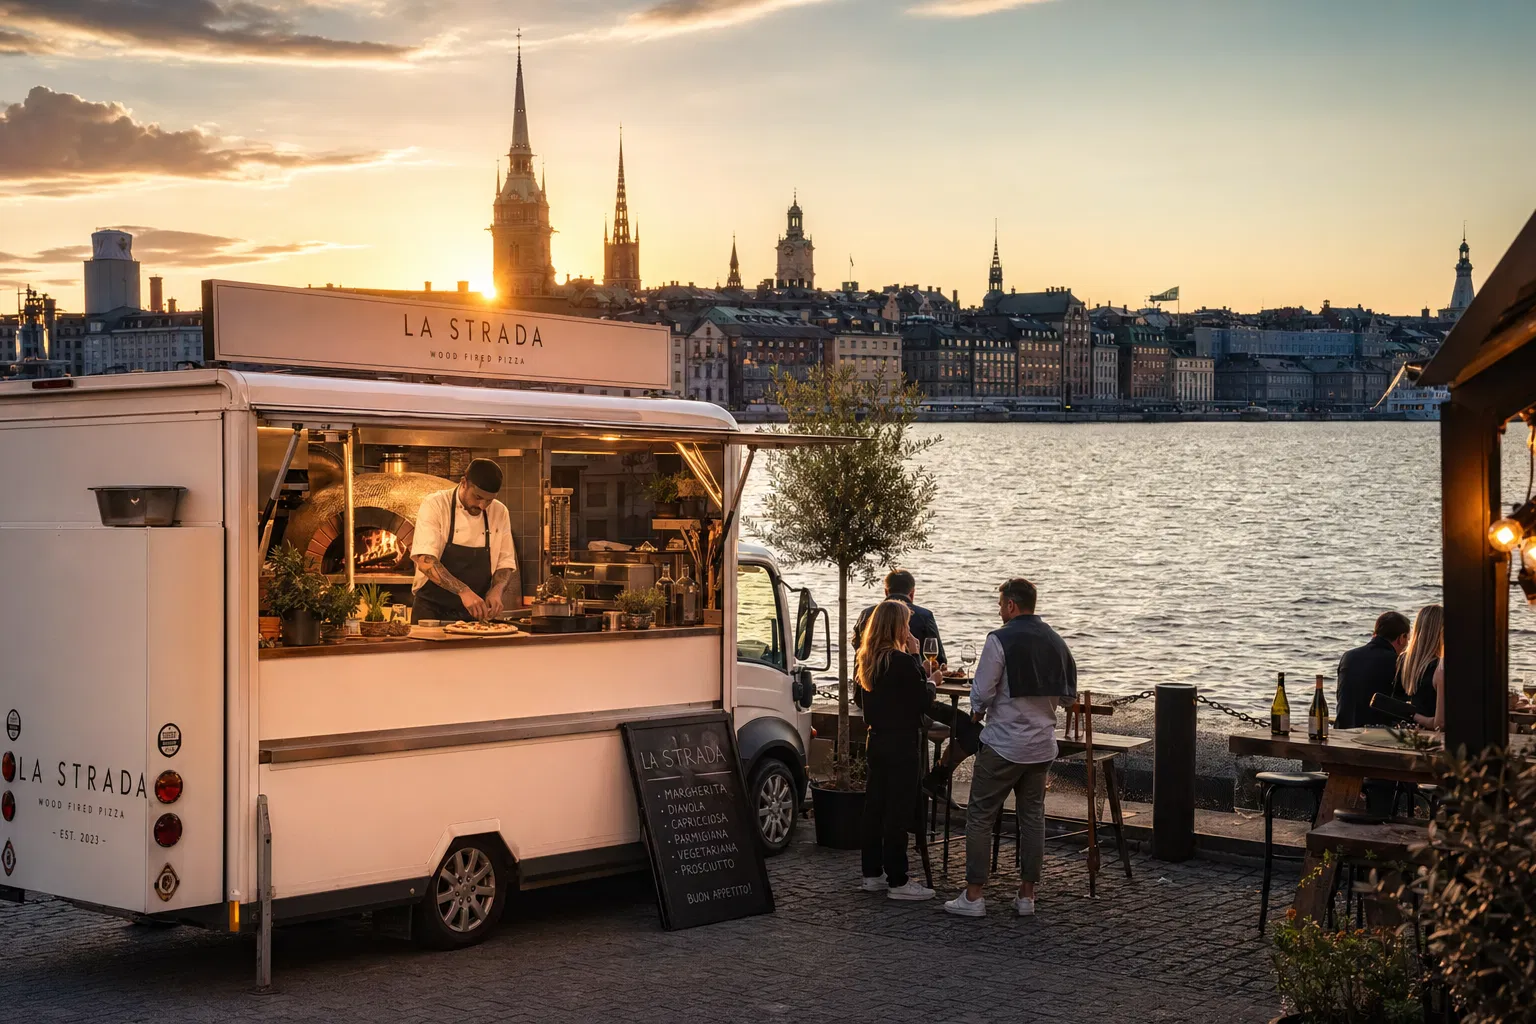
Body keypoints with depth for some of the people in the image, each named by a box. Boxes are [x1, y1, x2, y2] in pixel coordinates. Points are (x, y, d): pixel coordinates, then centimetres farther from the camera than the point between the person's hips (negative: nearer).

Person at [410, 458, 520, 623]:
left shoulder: (500, 512, 2)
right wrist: (463, 591, -32)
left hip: (474, 614, 4)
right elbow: (425, 561, -21)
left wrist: (497, 590, -15)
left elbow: (505, 562, 7)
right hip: (432, 612, -3)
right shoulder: (435, 505, -11)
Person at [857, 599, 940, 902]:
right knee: (899, 811, -3)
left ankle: (872, 874, 20)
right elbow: (922, 700, -13)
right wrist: (931, 680, 4)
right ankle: (898, 881, 0)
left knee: (875, 806, 14)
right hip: (902, 745, -8)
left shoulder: (866, 661, 7)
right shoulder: (902, 662, -19)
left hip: (876, 741, 8)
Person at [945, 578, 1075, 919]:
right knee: (1032, 817, 12)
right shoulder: (1056, 642, 6)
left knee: (980, 817, 2)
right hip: (1043, 745, 6)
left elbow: (981, 693, -14)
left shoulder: (1000, 640, -13)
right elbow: (1068, 695, 14)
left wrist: (978, 708, 7)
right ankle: (1027, 895, 14)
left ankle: (973, 896, 1)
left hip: (1003, 744, -6)